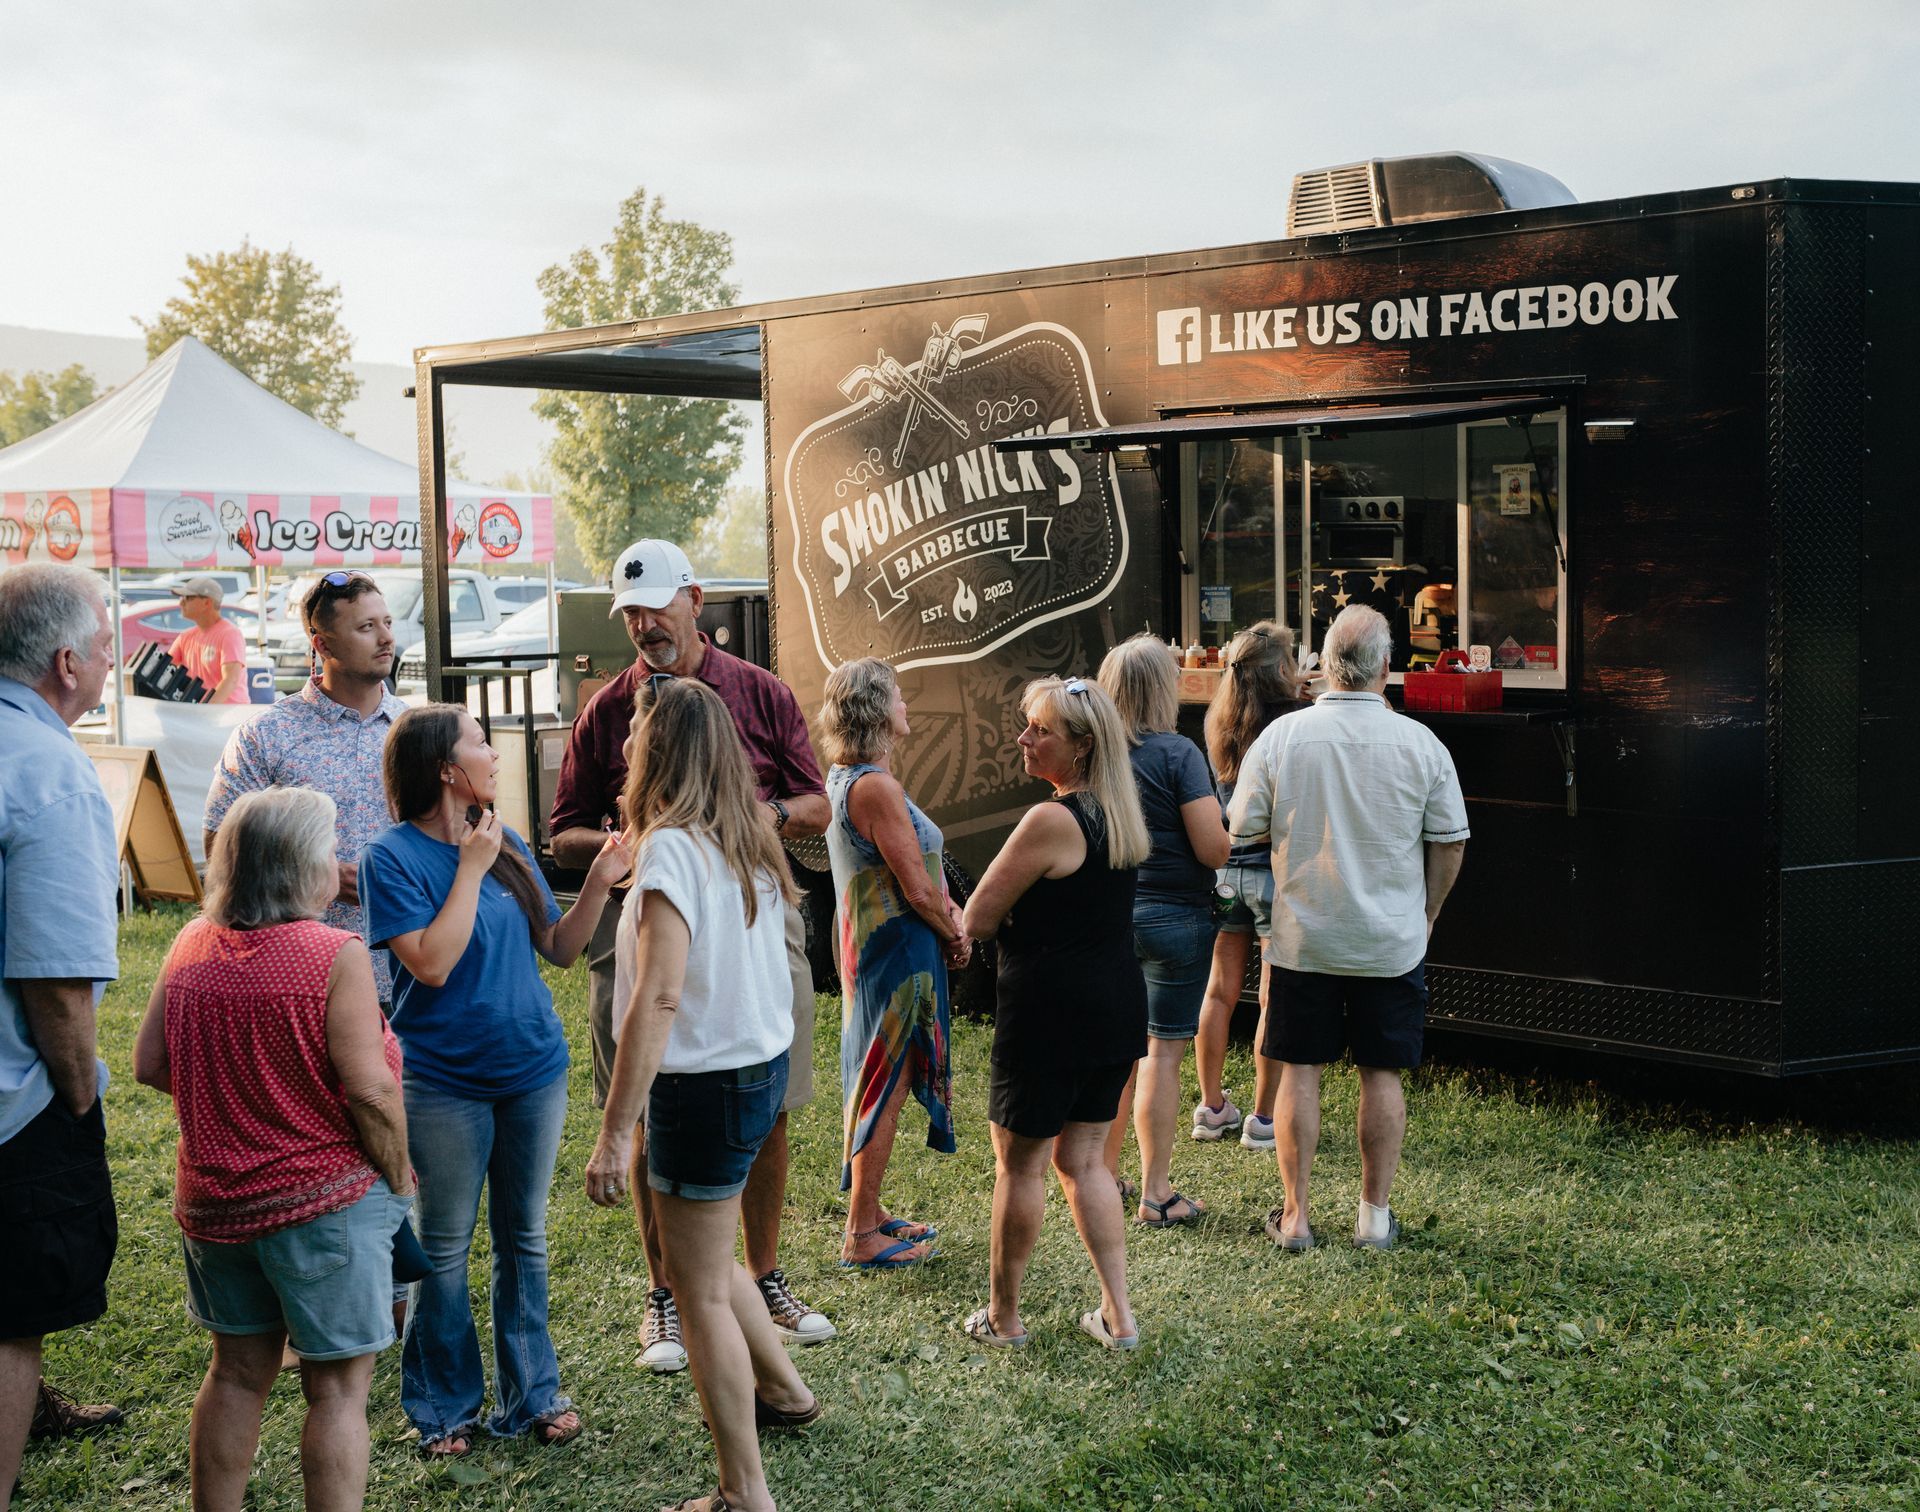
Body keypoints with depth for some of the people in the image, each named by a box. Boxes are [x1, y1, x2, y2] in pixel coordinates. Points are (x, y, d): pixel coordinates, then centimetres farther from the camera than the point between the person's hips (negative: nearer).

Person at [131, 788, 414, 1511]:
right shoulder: (336, 955, -17)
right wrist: (400, 1180, -6)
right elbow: (369, 1089, -20)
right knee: (337, 1388, 6)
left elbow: (149, 1064, 4)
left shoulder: (190, 946, -1)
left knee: (237, 1372, 20)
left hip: (212, 1201, 6)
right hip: (324, 1203, -6)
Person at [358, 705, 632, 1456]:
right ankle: (445, 1407, 23)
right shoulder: (393, 857, -12)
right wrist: (472, 867, -19)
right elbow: (432, 962, -21)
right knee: (445, 1248, 8)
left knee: (524, 1238, 14)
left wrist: (598, 884, -7)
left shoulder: (507, 844, 5)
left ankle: (532, 1392, 27)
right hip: (446, 1083, -5)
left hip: (532, 1068, 5)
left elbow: (558, 947, 8)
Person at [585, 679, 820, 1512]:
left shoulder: (673, 848, -19)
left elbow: (658, 997, -24)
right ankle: (783, 1390, 42)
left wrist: (615, 1131, -24)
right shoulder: (746, 841, 5)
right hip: (761, 1063, 8)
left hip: (706, 1083, -8)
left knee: (702, 1290, 3)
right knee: (701, 1259, 26)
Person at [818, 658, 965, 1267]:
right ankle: (862, 1235, 5)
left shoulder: (843, 778, 9)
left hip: (865, 940, 10)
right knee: (885, 1086, -2)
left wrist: (944, 904, 0)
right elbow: (917, 889, -20)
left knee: (878, 1082, 18)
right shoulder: (877, 787, -22)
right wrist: (956, 935, -4)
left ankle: (869, 1212, 29)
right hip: (897, 947, -10)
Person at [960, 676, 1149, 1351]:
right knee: (1083, 1159, 17)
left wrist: (1016, 915, 5)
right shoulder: (1121, 813, 5)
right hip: (1118, 1003, 8)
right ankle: (1117, 1315, 17)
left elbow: (977, 920, -14)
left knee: (1019, 1164, 7)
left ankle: (1003, 1317, 20)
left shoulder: (1051, 820, -20)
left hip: (1050, 1011, -8)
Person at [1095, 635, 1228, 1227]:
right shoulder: (1177, 754, -16)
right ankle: (1156, 1194, 7)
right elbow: (1214, 849, -17)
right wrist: (1227, 826, 4)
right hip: (1174, 916, -5)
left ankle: (1104, 1175, 26)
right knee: (1163, 1051, 1)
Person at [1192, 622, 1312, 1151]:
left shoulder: (1217, 721, 2)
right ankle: (1264, 1119, 10)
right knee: (1276, 1001, 4)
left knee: (1219, 993, 14)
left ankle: (1211, 1107, 25)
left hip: (1224, 870, 6)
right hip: (1279, 871, -5)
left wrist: (1293, 691, 24)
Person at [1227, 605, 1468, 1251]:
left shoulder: (1280, 736, -10)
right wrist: (1425, 912, 15)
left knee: (1299, 1071, 9)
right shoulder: (1420, 743, -9)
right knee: (1382, 1073, 11)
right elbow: (1450, 843, -1)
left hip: (1302, 935, 0)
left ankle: (1295, 1216, 15)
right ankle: (1375, 1215, 18)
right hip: (1392, 941, 0)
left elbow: (1243, 831, -2)